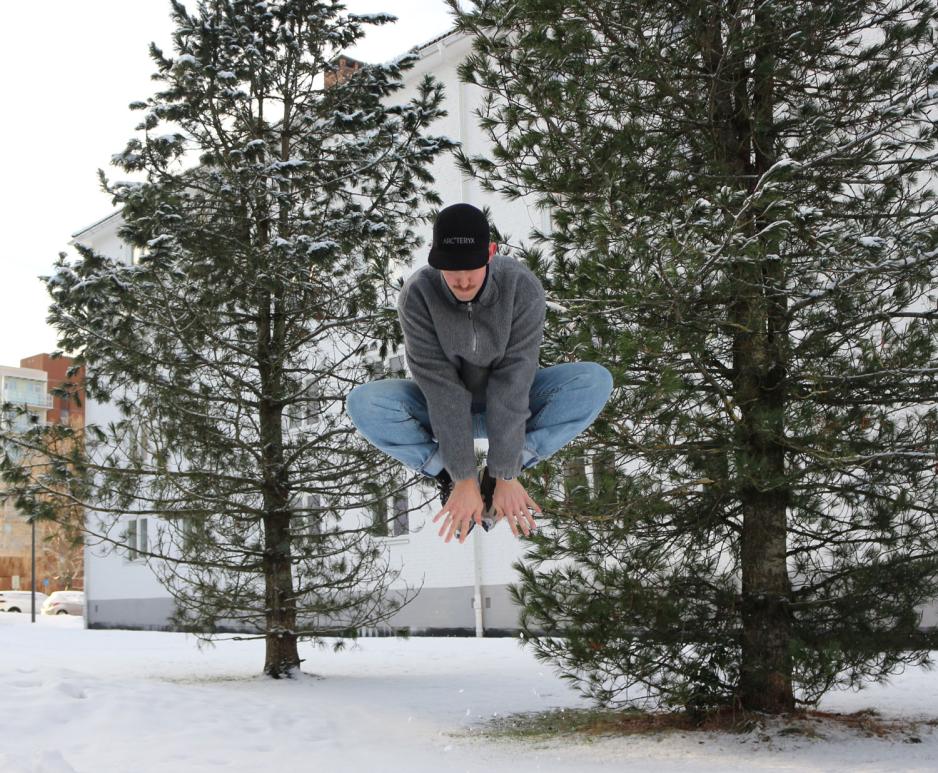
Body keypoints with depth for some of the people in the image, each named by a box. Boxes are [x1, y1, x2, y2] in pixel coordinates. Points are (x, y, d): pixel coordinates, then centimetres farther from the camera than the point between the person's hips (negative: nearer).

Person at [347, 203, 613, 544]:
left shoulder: (523, 288, -27)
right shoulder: (417, 294, -26)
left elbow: (512, 383, -28)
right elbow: (440, 387, -28)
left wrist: (506, 476, -29)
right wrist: (464, 479, -29)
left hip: (512, 406, 1)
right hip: (443, 409, 0)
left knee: (596, 381, -26)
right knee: (363, 403, -29)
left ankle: (498, 475, -17)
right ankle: (450, 478, -12)